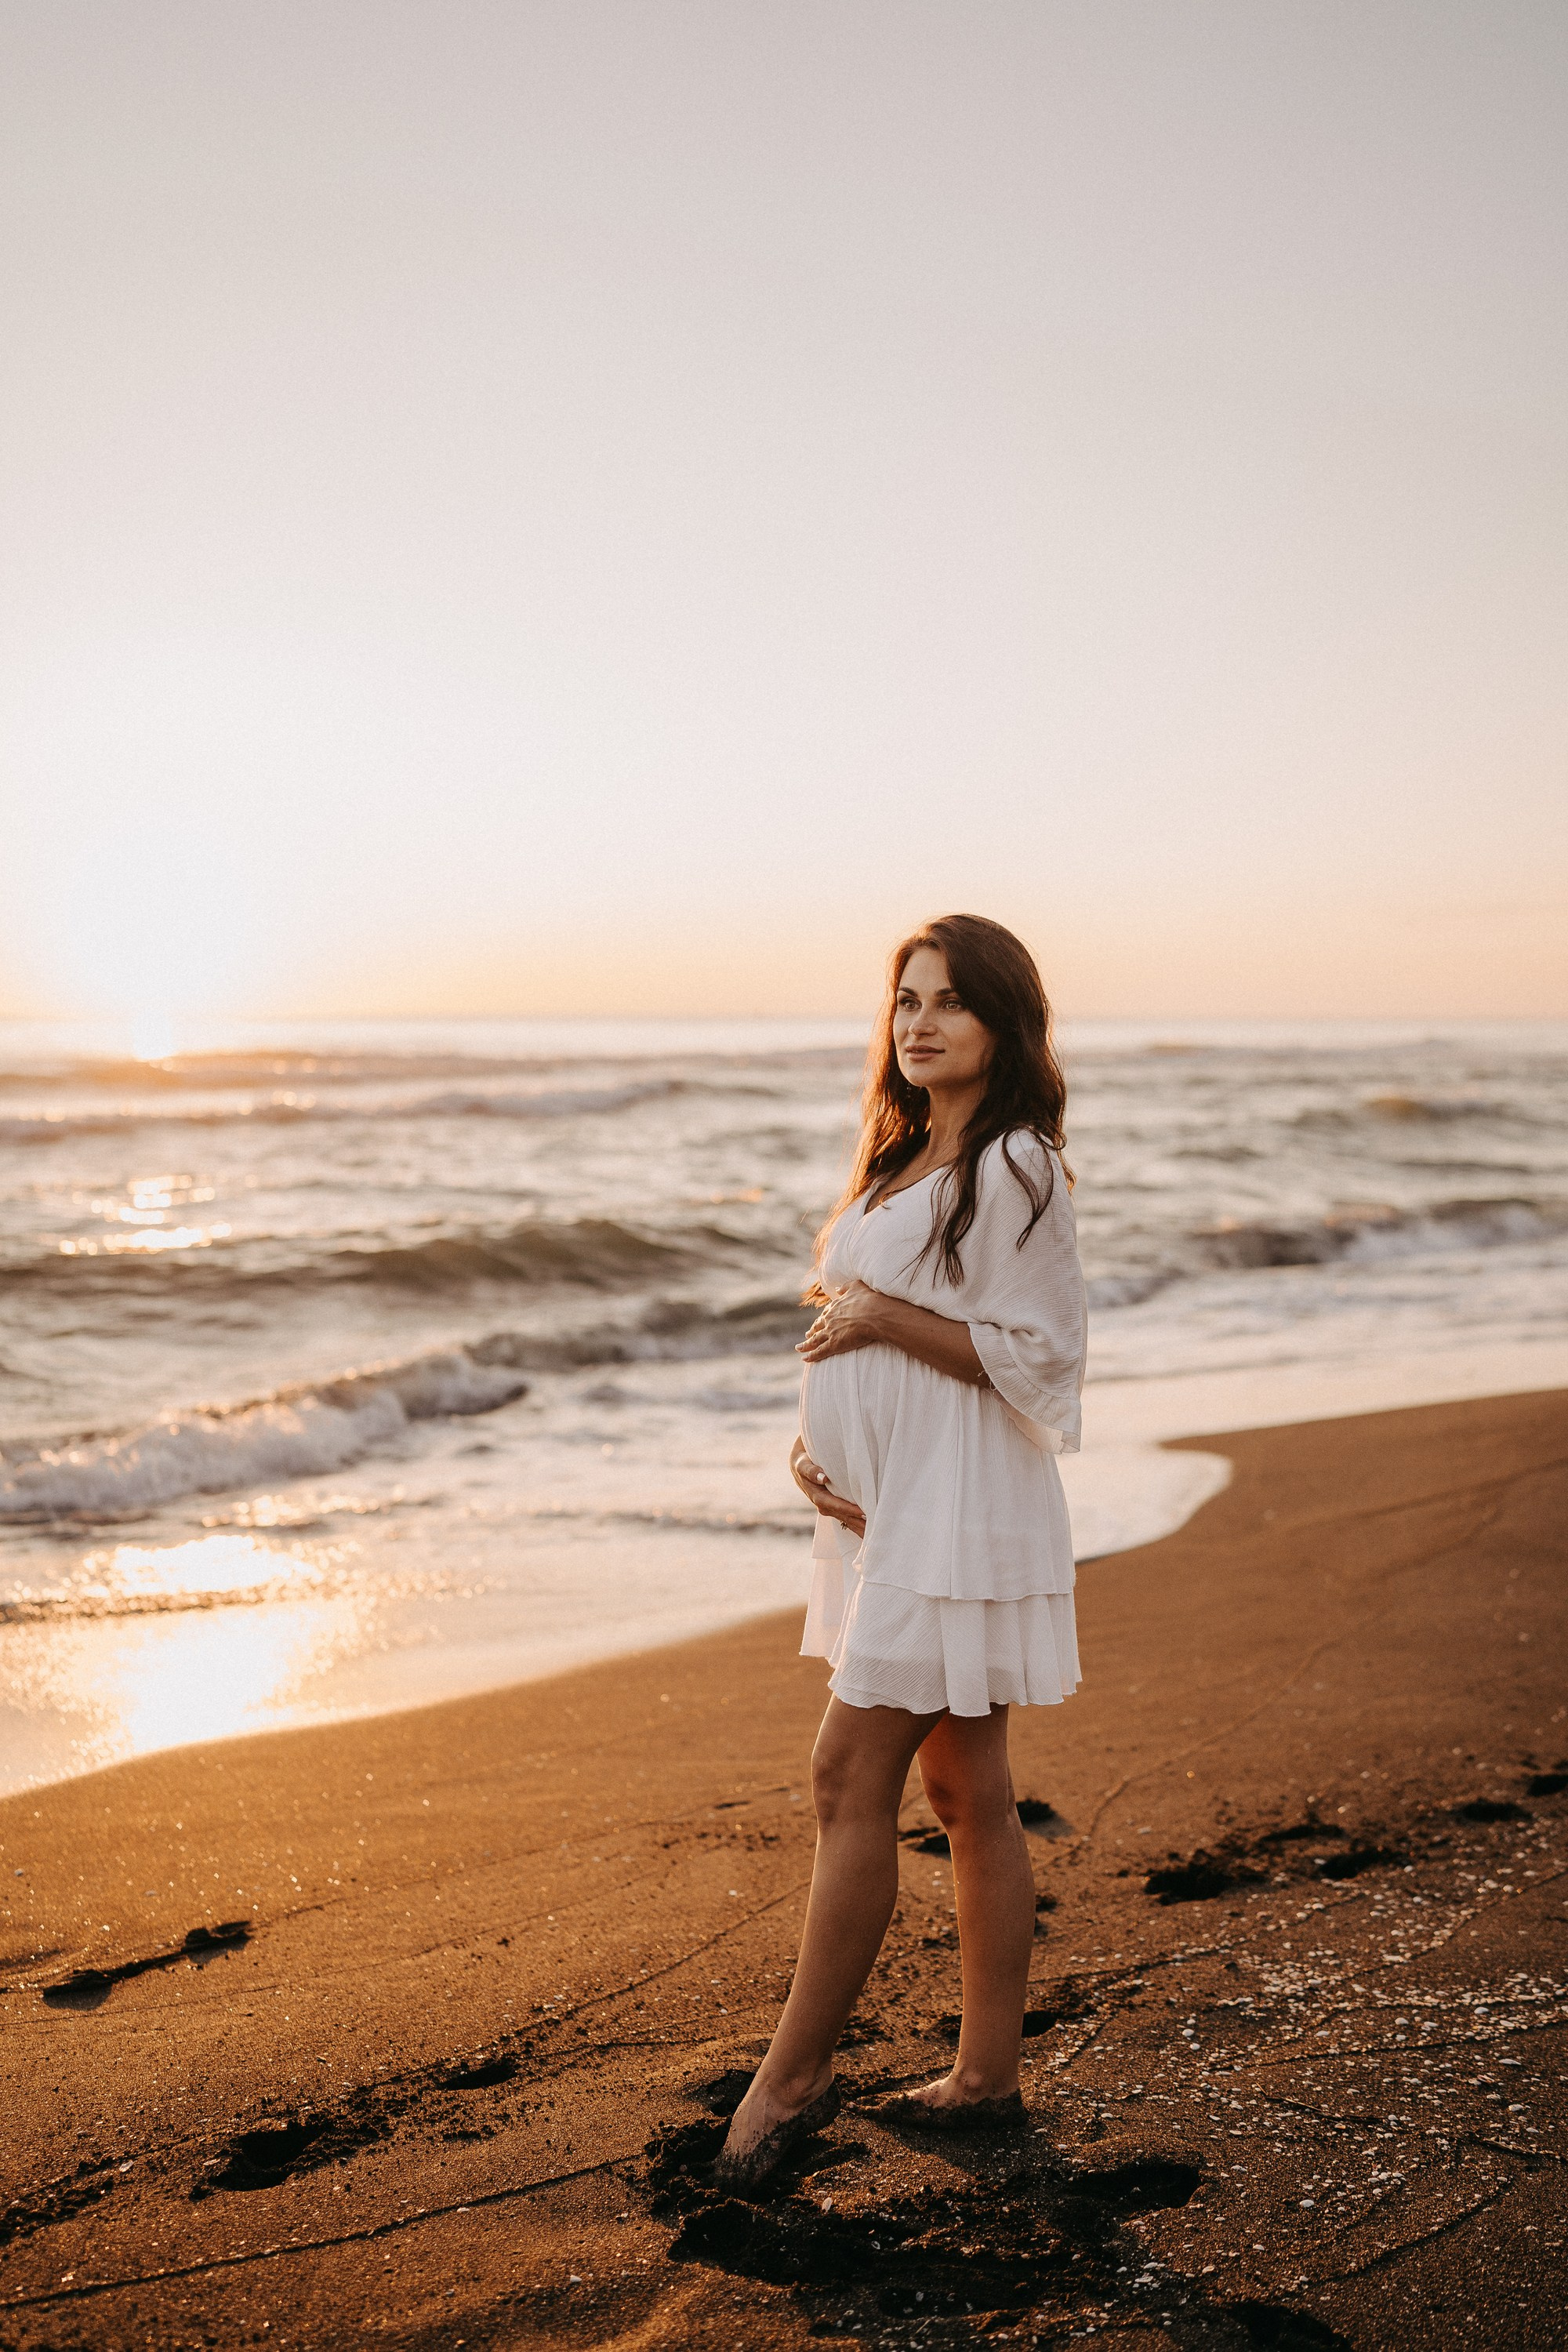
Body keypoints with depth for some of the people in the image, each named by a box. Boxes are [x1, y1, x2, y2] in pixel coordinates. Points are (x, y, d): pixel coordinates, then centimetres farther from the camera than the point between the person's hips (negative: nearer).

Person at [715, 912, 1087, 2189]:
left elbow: (1037, 1361, -17)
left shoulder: (1015, 1169, -12)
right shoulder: (907, 1161, 16)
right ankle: (989, 2073, 21)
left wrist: (882, 1316, -15)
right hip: (888, 1508, 9)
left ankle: (795, 2072, 6)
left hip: (958, 1514, -9)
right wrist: (812, 1441, 4)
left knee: (851, 1777, -6)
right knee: (968, 1792, 12)